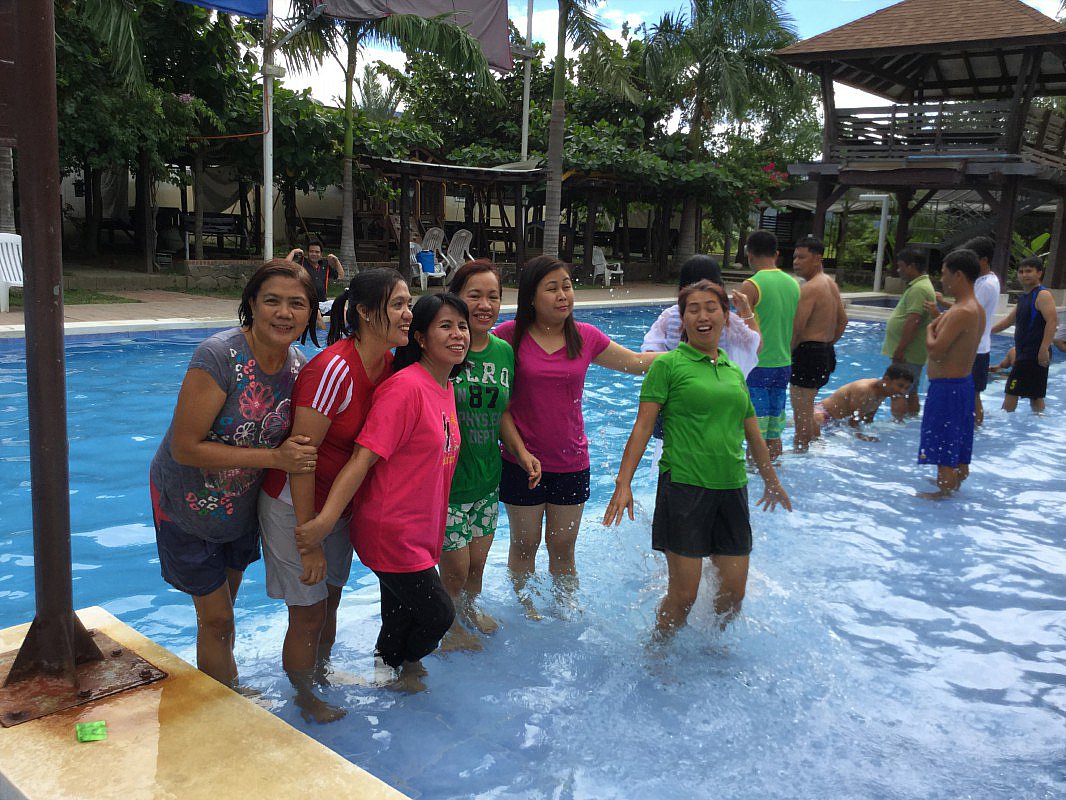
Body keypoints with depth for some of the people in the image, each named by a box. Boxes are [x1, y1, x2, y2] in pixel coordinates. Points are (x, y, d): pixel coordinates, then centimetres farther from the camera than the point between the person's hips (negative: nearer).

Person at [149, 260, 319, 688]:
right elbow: (185, 447, -29)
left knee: (222, 611, 24)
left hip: (243, 504, 6)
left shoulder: (299, 365, -9)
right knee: (216, 618, 4)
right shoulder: (219, 356, -29)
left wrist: (297, 451, -13)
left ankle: (227, 691, 43)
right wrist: (273, 457, -32)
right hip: (190, 504, -6)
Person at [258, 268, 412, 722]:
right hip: (295, 504, -7)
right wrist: (309, 541, -24)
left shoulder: (387, 366, -5)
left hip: (339, 505, 7)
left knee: (330, 600, 21)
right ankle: (303, 699, 29)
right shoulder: (333, 369, -29)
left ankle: (322, 673, 45)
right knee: (309, 612, 5)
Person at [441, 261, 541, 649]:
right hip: (445, 480, -5)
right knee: (455, 569, 6)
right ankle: (449, 627, 35)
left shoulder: (504, 352, 1)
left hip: (487, 476, 5)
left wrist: (521, 451, 1)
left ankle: (469, 608, 50)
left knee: (478, 562, 19)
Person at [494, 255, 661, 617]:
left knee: (563, 546, 14)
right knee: (524, 544, 13)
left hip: (571, 462, 2)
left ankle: (566, 607, 33)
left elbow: (637, 362, 10)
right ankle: (525, 606, 35)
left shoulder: (585, 337, 0)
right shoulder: (510, 336, -10)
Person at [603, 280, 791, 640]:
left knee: (734, 591, 9)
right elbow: (643, 427, -7)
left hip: (731, 488, 5)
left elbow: (754, 434, 23)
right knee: (683, 594, -2)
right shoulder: (668, 365, -3)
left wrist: (772, 482, 32)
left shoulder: (734, 371, 13)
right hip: (684, 487, -5)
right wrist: (623, 483, -15)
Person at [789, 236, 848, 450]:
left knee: (802, 414, -4)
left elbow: (796, 329, -22)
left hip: (808, 354, -11)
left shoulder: (810, 288, -17)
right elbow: (843, 320, 22)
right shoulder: (830, 283, 14)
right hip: (826, 352, 11)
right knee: (807, 410, 24)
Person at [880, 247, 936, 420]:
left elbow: (912, 323, -25)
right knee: (911, 392, 16)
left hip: (907, 355, -11)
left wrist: (899, 351, -23)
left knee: (897, 393, -10)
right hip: (912, 354, 11)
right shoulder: (918, 285, 17)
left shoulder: (919, 289, -17)